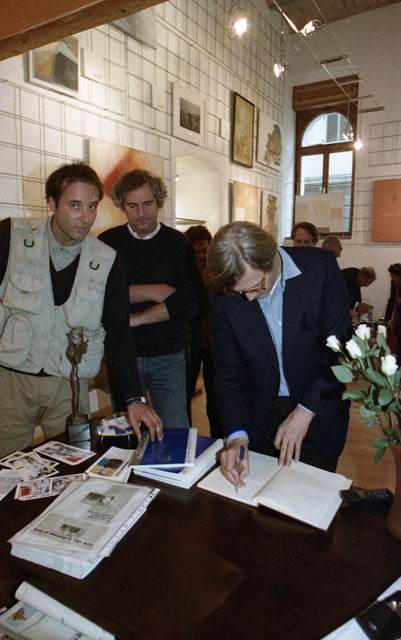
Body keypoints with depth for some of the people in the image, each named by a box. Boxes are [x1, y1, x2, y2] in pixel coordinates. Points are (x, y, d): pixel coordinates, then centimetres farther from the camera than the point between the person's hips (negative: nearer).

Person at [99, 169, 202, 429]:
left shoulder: (179, 244, 0)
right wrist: (152, 292, -13)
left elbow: (190, 301, -12)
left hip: (169, 357, -1)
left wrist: (135, 319, -15)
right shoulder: (108, 242, 2)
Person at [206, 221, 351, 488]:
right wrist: (237, 434, -20)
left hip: (319, 414, -1)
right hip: (259, 421, 1)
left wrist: (305, 411, -18)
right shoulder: (224, 300, -12)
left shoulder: (321, 267, -17)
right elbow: (228, 372, -7)